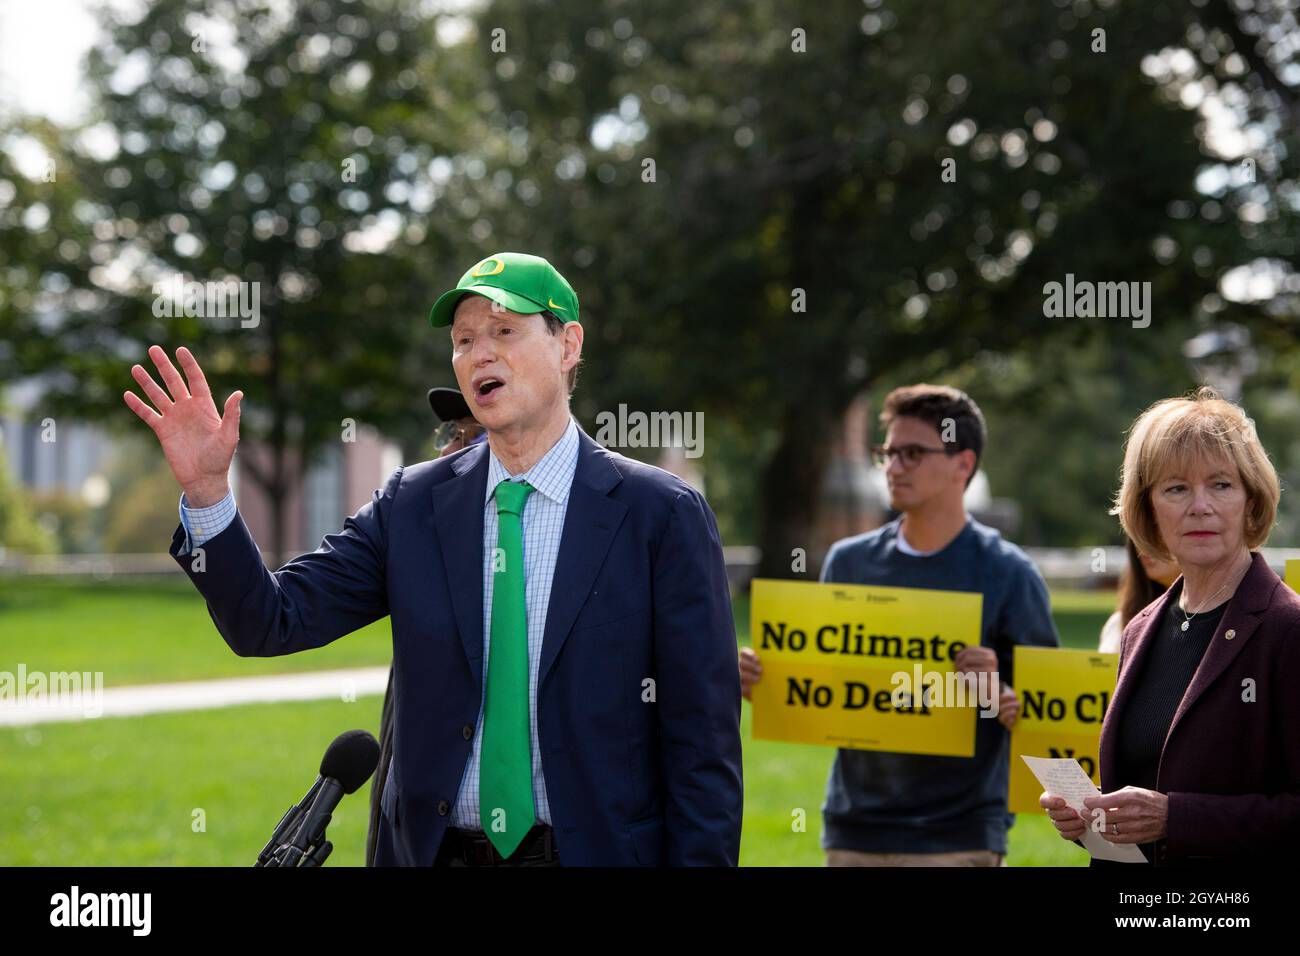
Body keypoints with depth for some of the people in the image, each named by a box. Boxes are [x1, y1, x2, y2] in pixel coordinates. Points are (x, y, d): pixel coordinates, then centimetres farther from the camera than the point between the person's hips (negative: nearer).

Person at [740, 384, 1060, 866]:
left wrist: (1001, 696, -24)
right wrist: (759, 681, -4)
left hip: (957, 838, -4)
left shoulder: (1006, 572, -4)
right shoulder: (849, 561, 8)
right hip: (854, 831, 4)